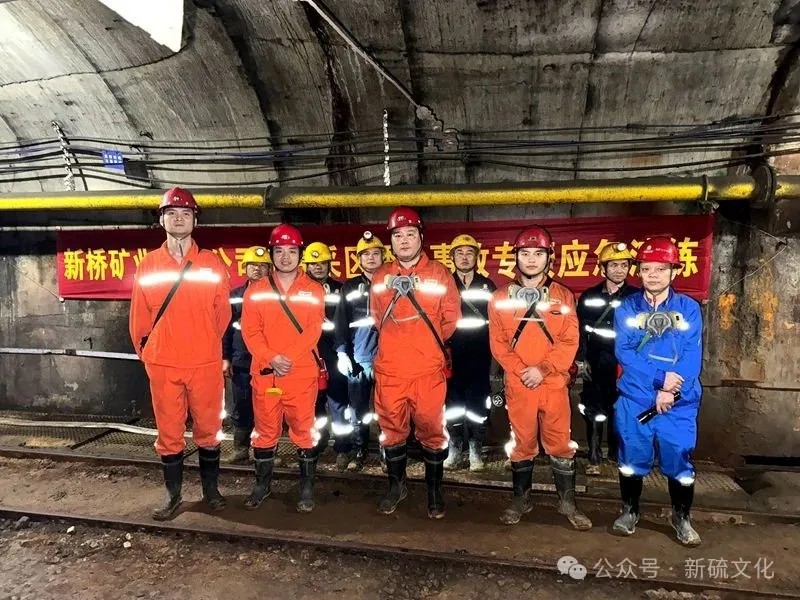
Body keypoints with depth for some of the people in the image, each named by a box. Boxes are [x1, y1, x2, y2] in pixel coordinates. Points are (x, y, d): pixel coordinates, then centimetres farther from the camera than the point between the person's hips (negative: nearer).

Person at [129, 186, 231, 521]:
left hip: (206, 363, -1)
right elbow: (139, 315, 9)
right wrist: (146, 353, 12)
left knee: (208, 429, 10)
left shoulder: (211, 263, 0)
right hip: (163, 365, 1)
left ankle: (210, 489, 28)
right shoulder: (148, 264, 3)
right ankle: (173, 495, 25)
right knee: (169, 432, 9)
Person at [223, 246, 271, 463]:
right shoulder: (235, 296, 9)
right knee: (241, 408, 9)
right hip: (241, 363, 2)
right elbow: (226, 329, 10)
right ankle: (241, 449, 21)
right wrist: (225, 357, 5)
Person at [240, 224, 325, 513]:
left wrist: (289, 359, -16)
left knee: (304, 429, 4)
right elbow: (250, 331, 0)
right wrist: (271, 358, -14)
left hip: (302, 372, -1)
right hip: (264, 372, 2)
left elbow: (313, 331, -5)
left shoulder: (313, 290, 3)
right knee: (265, 430, 11)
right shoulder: (256, 290, 7)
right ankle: (262, 483, 27)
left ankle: (307, 487, 17)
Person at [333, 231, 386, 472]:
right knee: (357, 408, 5)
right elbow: (340, 322, 8)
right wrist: (342, 352, -2)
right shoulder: (349, 287, 10)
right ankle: (359, 451, 18)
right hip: (359, 358, 1)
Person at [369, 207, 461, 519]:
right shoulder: (380, 276, 7)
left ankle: (434, 489, 24)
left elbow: (451, 316, 3)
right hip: (389, 369, 3)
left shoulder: (439, 273, -1)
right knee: (392, 429, 13)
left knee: (432, 430, 6)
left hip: (428, 369, -3)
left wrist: (428, 343, 9)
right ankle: (396, 485, 32)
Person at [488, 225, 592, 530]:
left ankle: (567, 502, 23)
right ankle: (521, 498, 27)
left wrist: (542, 369, -15)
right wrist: (522, 371, -12)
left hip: (554, 383, 0)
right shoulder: (500, 298, 3)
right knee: (521, 443, 11)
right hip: (518, 384, 0)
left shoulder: (563, 296, 3)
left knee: (560, 443, 7)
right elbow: (498, 343, 0)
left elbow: (570, 342, -4)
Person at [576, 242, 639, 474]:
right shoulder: (589, 296, 3)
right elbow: (580, 330, 5)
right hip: (595, 364, 1)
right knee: (594, 411, 5)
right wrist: (581, 359, 0)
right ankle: (594, 457, 15)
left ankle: (616, 453, 28)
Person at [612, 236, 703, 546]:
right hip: (634, 400, 0)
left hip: (679, 404, 0)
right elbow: (624, 353, -10)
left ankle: (681, 517, 31)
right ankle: (630, 510, 32)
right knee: (632, 459, 11)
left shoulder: (689, 309, -1)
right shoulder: (626, 308, -1)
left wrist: (670, 392, -19)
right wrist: (660, 377, -20)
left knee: (679, 462, 9)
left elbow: (692, 357, -8)